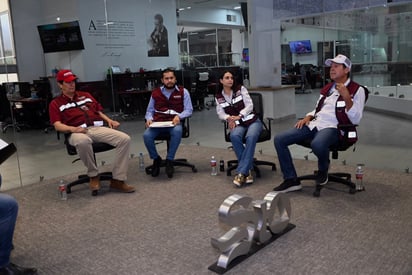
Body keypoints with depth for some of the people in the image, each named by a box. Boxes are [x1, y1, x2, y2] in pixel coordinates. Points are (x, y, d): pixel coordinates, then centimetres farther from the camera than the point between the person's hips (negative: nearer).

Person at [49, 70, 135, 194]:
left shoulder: (86, 95, 28)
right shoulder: (56, 103, 15)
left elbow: (99, 111, 27)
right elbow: (57, 125, 2)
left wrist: (109, 120, 6)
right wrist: (73, 129, -18)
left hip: (98, 128, 4)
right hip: (78, 132, -4)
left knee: (125, 139, -21)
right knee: (83, 142, -43)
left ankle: (118, 180, -19)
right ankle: (93, 175, -17)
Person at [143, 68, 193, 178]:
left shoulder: (183, 92, 7)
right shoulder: (155, 92, 13)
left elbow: (189, 110, 4)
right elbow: (149, 110, 19)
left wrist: (179, 116, -15)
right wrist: (149, 119, -3)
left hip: (174, 123, -2)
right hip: (157, 123, 2)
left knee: (177, 131, -38)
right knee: (146, 135, -28)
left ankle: (169, 160, -19)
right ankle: (156, 159, 0)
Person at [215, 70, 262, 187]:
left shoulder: (241, 89, 2)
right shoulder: (218, 97, 9)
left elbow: (249, 105, -4)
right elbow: (220, 113, 3)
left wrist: (238, 116, -18)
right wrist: (229, 118, -19)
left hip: (252, 120, -1)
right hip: (237, 124, 1)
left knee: (251, 137, -36)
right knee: (234, 136, -36)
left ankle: (241, 173, -38)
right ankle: (247, 170, -30)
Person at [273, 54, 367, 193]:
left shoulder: (357, 90, 0)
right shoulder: (327, 88, 20)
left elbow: (355, 119, -10)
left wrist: (347, 97, -21)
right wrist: (307, 118, 8)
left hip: (333, 128, -6)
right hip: (314, 124, 7)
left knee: (317, 144, -42)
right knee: (279, 139, -12)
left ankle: (323, 170, -6)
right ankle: (291, 180, -6)